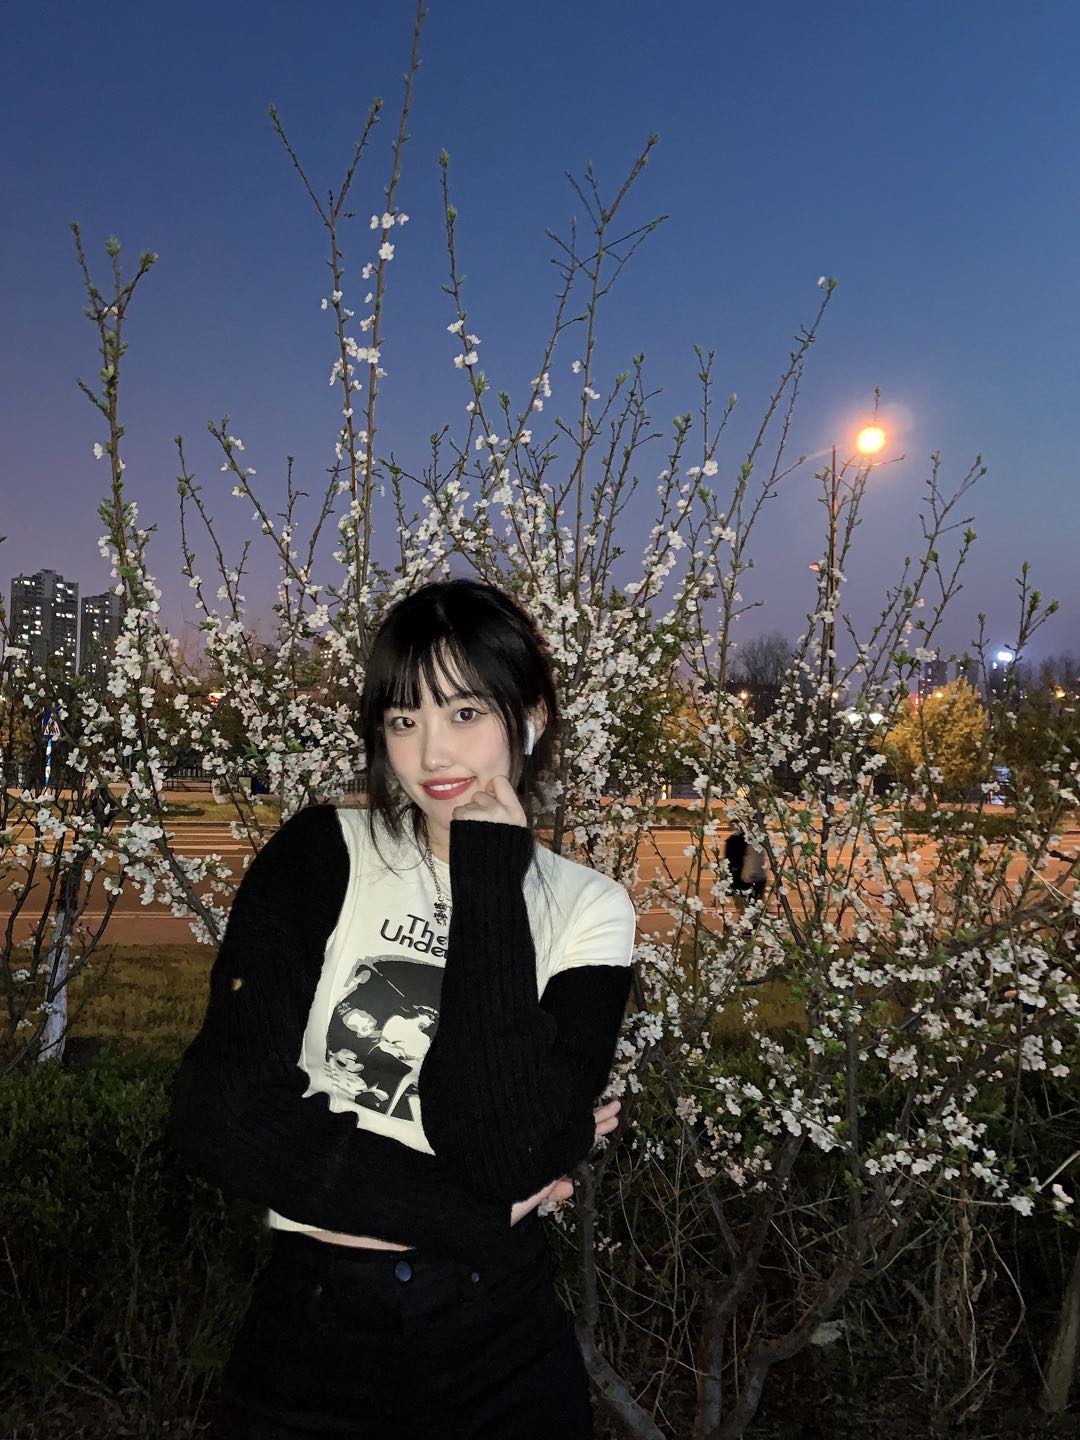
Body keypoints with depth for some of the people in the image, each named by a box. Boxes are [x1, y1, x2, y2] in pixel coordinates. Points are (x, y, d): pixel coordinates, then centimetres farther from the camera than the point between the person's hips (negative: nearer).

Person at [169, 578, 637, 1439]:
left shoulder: (587, 909, -6)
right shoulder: (320, 857, -8)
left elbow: (507, 1156, -20)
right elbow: (220, 1111, -16)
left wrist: (487, 875, -20)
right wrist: (465, 1212, -16)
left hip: (503, 1362, 1)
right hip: (309, 1348, 0)